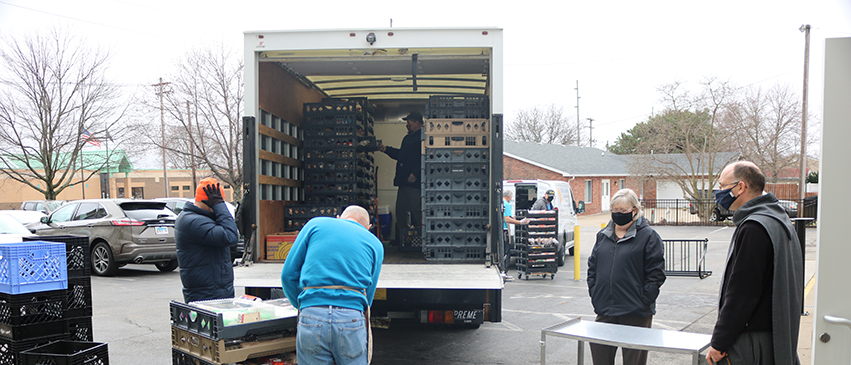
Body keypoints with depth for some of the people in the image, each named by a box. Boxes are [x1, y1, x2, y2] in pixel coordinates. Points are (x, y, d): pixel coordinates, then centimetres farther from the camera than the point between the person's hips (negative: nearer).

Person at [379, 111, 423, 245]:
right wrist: (386, 149, 21)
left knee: (416, 211, -6)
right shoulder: (408, 138, 22)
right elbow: (400, 155, 30)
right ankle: (400, 238, 21)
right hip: (403, 181, 10)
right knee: (400, 210, 12)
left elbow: (423, 159, -18)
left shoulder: (423, 137, -10)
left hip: (415, 182, -10)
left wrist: (415, 174, -22)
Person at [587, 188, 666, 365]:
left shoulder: (648, 236, -4)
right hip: (604, 312, 5)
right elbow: (592, 266, 18)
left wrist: (643, 301, -11)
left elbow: (656, 273, -7)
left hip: (635, 314, -5)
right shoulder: (603, 235, 12)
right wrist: (594, 294, 8)